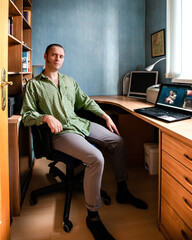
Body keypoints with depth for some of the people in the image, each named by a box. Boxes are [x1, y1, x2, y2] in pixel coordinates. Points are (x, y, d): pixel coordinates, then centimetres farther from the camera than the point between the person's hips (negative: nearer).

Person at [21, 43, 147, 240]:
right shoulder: (34, 85, 1)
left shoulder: (69, 81, 18)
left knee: (118, 141, 0)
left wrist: (105, 116, 13)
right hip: (60, 132, -7)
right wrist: (46, 117, -23)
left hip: (79, 123, 7)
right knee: (96, 158, -30)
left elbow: (86, 101, 22)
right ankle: (92, 216, -13)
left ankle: (122, 192, 16)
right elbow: (26, 115, -5)